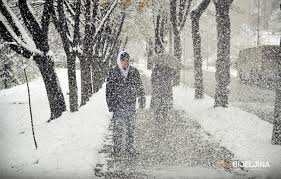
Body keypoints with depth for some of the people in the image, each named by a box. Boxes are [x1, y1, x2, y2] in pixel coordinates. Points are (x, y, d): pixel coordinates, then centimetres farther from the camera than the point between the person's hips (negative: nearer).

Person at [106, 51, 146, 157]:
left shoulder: (134, 72, 6)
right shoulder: (113, 73, -2)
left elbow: (140, 87, 13)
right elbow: (109, 89, 0)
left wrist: (142, 100, 9)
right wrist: (110, 104, -4)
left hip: (131, 104, 3)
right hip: (118, 105, -3)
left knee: (131, 127, 8)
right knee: (118, 127, -2)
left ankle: (129, 146, 21)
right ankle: (116, 148, 9)